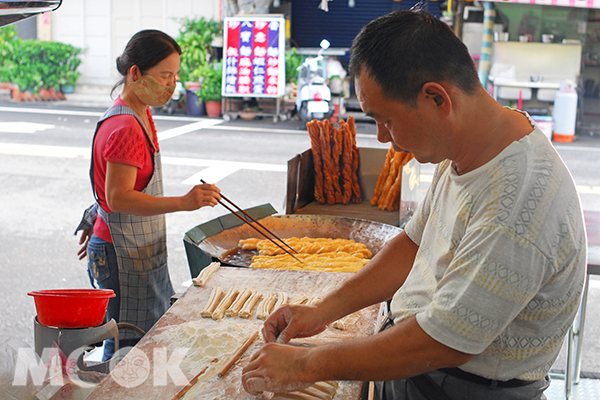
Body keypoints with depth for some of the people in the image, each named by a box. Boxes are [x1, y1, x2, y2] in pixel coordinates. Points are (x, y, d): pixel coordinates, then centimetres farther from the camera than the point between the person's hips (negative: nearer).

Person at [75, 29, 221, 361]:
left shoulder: (140, 115, 11)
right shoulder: (125, 128, -22)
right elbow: (118, 198, -28)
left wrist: (94, 219, 28)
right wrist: (182, 202, -36)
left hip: (142, 252, 10)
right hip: (124, 256, -10)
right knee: (128, 348, -2)